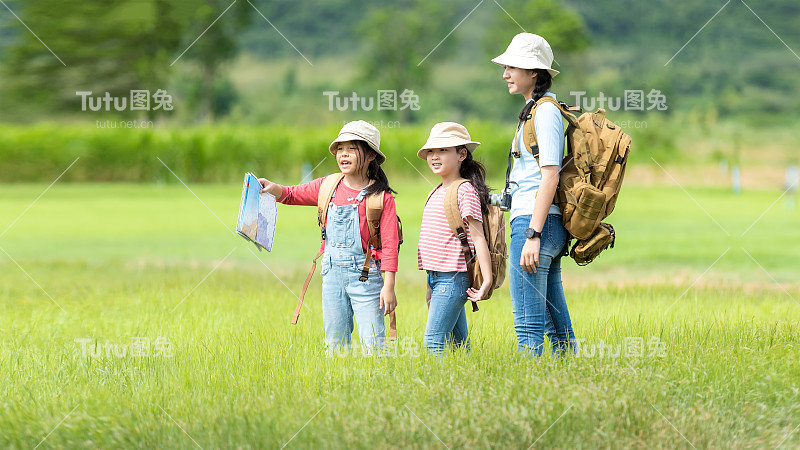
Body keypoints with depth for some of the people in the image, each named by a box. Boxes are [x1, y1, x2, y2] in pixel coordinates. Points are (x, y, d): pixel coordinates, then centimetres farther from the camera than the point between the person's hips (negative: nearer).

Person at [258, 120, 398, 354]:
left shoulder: (381, 196, -7)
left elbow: (389, 244, -9)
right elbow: (292, 194, 18)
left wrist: (389, 286, -13)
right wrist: (273, 188, -6)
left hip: (365, 274, -5)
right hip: (332, 273, 5)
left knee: (372, 345, -7)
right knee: (334, 343, 11)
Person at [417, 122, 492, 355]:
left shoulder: (465, 190, -9)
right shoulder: (436, 193, 16)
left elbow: (478, 236, -14)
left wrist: (487, 279, -18)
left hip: (452, 278, -9)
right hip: (435, 278, 9)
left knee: (434, 341, -14)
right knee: (457, 341, 10)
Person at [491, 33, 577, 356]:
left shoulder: (545, 112, -10)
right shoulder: (535, 110, 19)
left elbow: (550, 177, -18)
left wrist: (532, 235, -22)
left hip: (534, 221, -10)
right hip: (543, 224, 10)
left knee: (528, 324, -10)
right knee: (557, 325, 10)